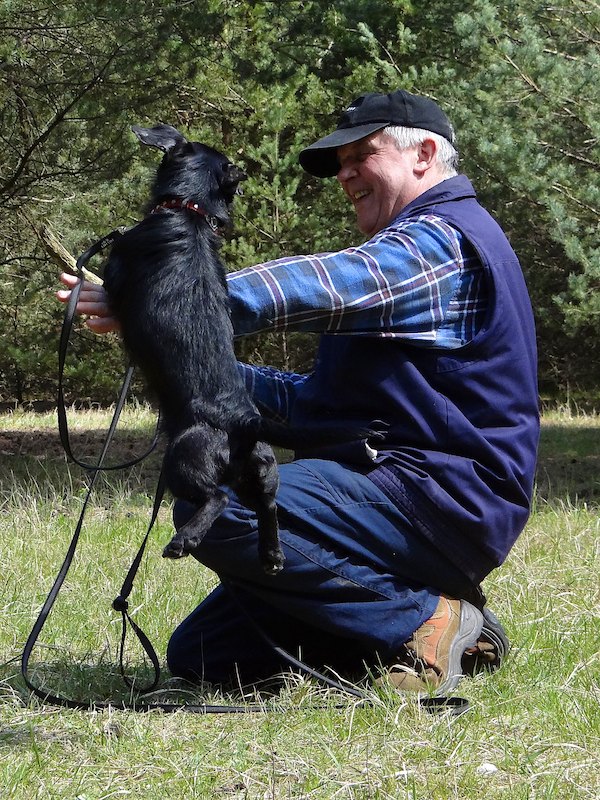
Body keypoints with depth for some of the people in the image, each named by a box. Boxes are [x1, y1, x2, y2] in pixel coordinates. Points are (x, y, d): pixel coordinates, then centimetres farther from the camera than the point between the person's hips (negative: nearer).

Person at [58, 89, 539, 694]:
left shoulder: (445, 238, -9)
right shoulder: (414, 249, 26)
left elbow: (317, 287, -27)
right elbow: (320, 401, 24)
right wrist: (202, 367, 12)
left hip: (441, 499, -10)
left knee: (218, 510, -30)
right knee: (198, 654, 7)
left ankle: (422, 622, -18)